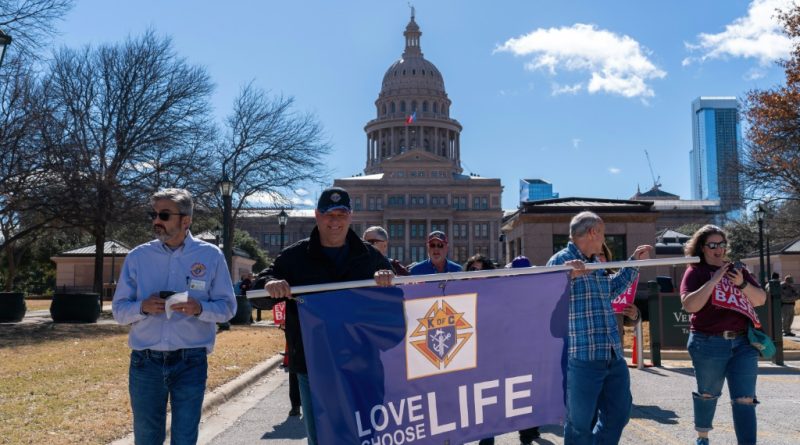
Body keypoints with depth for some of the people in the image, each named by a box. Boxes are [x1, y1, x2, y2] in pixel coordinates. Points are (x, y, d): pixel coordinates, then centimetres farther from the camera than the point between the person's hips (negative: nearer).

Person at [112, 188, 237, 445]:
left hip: (191, 363, -2)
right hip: (145, 363, 2)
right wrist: (142, 307, -16)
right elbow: (118, 310, 5)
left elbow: (227, 307, 1)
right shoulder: (137, 257, 3)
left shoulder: (211, 255, -2)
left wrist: (200, 308, -19)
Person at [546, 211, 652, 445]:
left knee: (618, 415, 19)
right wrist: (566, 276, -32)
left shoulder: (596, 264, 16)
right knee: (580, 424, 3)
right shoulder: (560, 261, -11)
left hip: (613, 357, 9)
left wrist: (634, 262, 33)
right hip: (581, 359, -8)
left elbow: (611, 289, 34)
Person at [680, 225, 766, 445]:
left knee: (745, 400, -3)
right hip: (710, 344, -3)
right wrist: (714, 280, -19)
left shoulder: (737, 269, 13)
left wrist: (742, 284, -9)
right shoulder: (696, 271, -2)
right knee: (708, 394, 15)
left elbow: (761, 299, 10)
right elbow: (689, 305, -15)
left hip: (743, 343, 3)